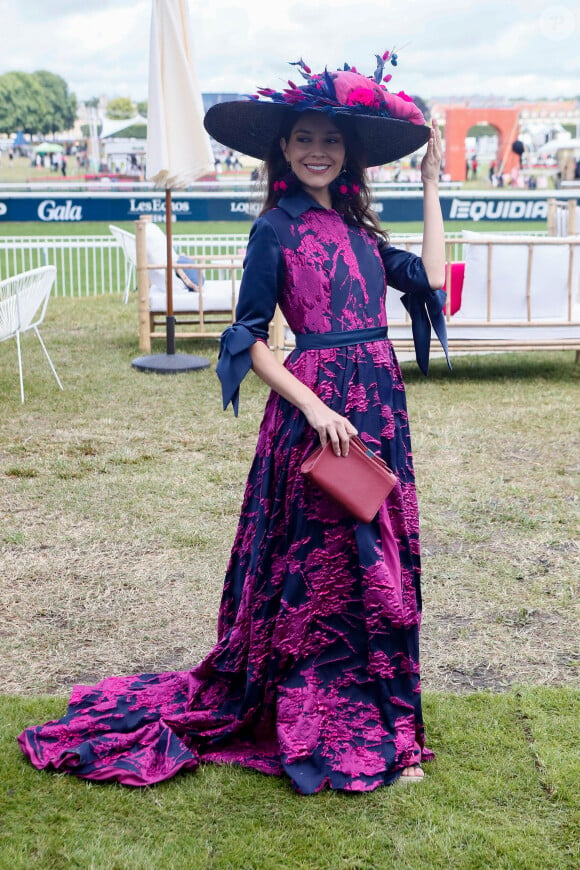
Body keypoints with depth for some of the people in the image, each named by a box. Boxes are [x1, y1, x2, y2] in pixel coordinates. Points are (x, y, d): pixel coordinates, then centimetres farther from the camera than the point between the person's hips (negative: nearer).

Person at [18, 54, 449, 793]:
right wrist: (313, 406, -18)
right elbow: (249, 340, -7)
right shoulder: (277, 227, -4)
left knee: (380, 561, 11)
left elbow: (431, 283, 11)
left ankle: (380, 727, 25)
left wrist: (431, 188, 15)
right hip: (315, 409, -6)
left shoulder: (356, 225, 14)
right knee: (319, 565, 2)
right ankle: (325, 734, 15)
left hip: (379, 403, 7)